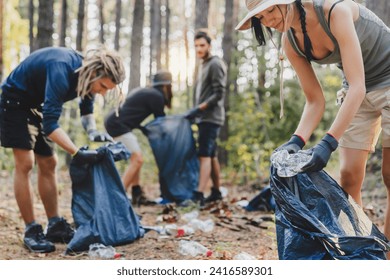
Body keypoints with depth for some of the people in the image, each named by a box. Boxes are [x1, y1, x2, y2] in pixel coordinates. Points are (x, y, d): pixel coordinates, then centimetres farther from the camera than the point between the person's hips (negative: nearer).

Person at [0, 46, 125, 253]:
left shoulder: (87, 74, -11)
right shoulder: (62, 71, -37)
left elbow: (86, 110, 5)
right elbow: (50, 123, -40)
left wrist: (93, 131, -16)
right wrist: (78, 154, -44)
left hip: (38, 104, 9)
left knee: (48, 164, 6)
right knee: (25, 164, -14)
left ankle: (55, 226, 12)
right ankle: (31, 231, -8)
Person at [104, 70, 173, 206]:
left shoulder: (145, 92, 19)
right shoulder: (156, 96, -8)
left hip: (114, 123, 10)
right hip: (118, 125, -10)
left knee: (136, 159, 14)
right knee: (137, 159, -11)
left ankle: (137, 195, 14)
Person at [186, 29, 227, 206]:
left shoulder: (215, 64, -9)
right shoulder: (202, 65, 19)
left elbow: (219, 94, -16)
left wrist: (199, 108, -19)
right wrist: (196, 112, 15)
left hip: (211, 117, -9)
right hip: (203, 118, 9)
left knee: (204, 155, -16)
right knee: (211, 155, 13)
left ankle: (199, 195, -22)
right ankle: (216, 192, 20)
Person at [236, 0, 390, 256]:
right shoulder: (291, 42, -10)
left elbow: (357, 87, -34)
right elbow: (315, 101, -5)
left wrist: (329, 143, -39)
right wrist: (296, 142, -21)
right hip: (358, 91, 6)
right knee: (349, 176, -2)